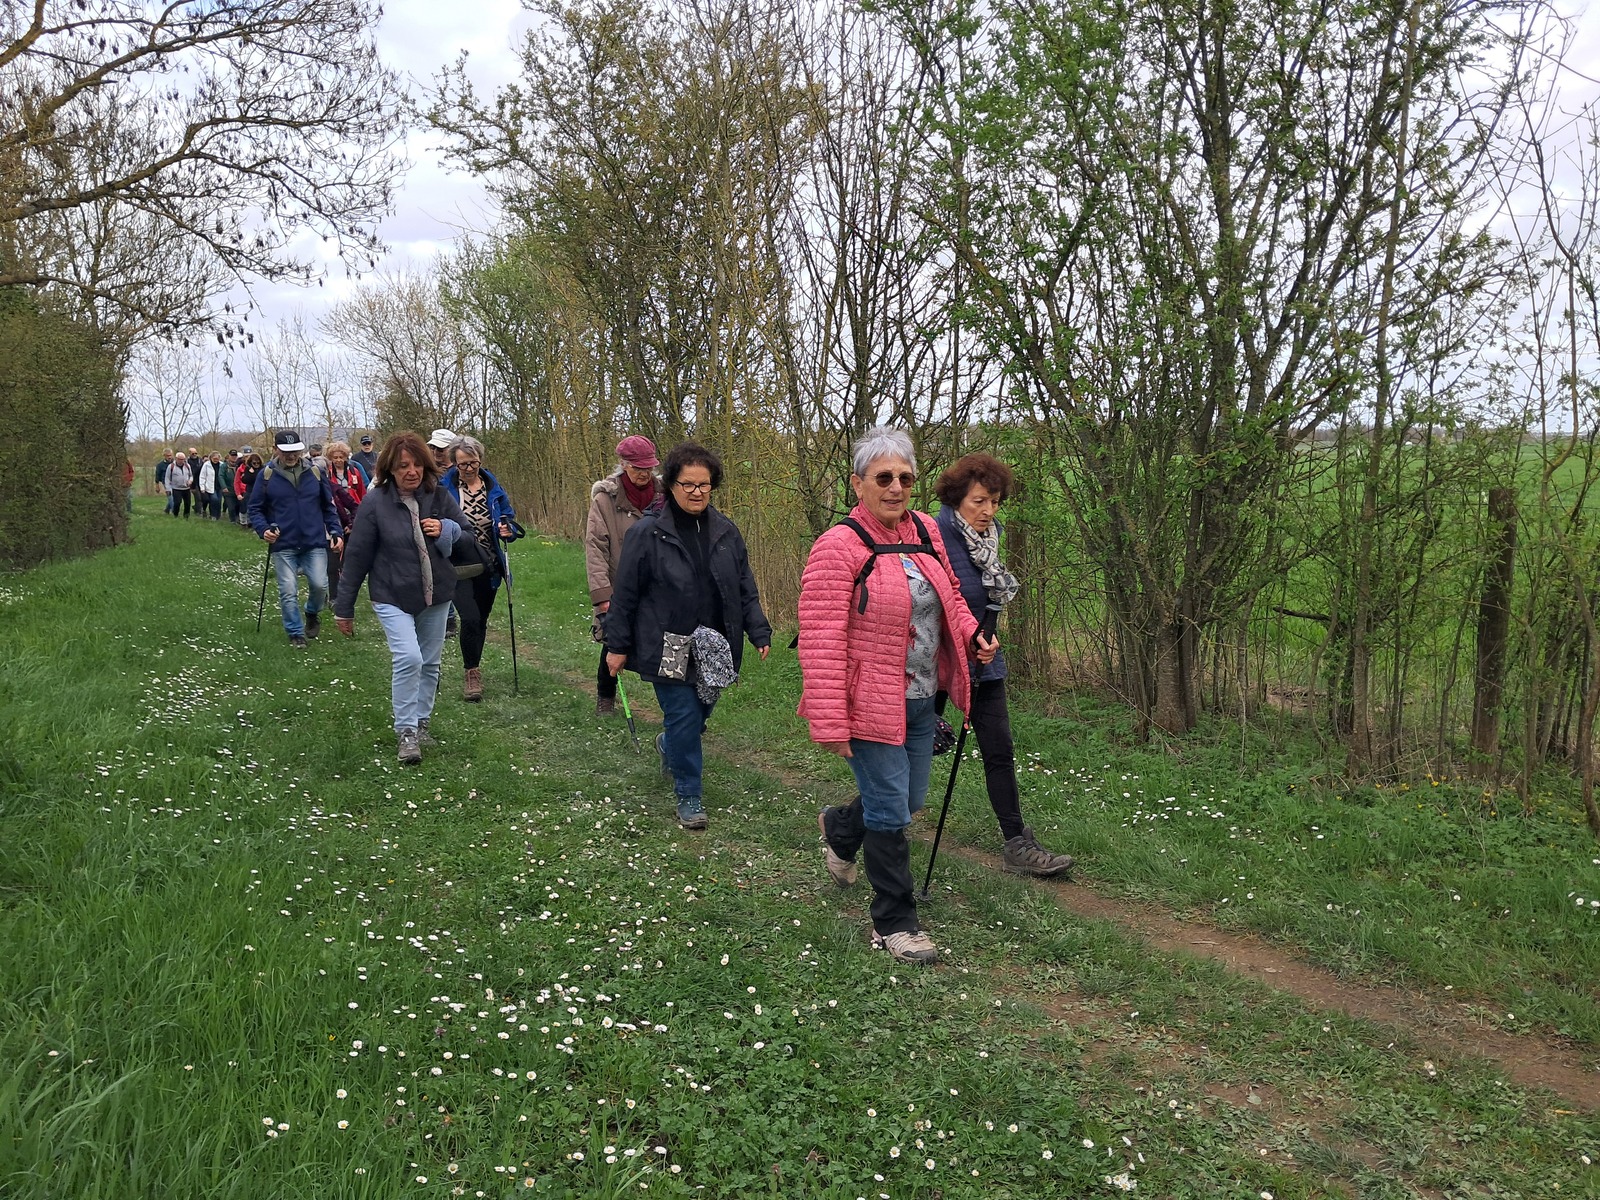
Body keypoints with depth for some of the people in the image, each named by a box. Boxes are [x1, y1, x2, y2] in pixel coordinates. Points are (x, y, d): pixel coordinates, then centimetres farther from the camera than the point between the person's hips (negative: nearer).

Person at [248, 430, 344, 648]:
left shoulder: (314, 472, 4)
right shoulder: (267, 475, -1)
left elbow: (328, 507, 11)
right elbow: (255, 508, 4)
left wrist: (336, 532, 0)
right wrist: (263, 529, -14)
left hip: (315, 543, 1)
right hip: (283, 545, -1)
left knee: (319, 584, -5)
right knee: (288, 592, 0)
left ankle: (313, 613, 28)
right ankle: (296, 633, 18)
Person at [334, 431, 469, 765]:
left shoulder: (439, 496, -4)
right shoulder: (375, 502, -13)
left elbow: (467, 536, 8)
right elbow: (357, 556, -8)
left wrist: (445, 530, -16)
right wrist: (344, 608, -3)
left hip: (436, 596, 4)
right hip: (393, 598, -4)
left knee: (429, 664, 14)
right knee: (408, 658, -20)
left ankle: (421, 722, 32)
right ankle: (405, 731, -7)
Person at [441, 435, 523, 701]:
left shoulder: (494, 487, 3)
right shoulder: (444, 488, -7)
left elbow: (509, 517, 10)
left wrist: (508, 530, -11)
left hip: (488, 567, 4)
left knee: (481, 620, 15)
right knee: (470, 618, -18)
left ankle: (473, 670, 35)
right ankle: (472, 672, 0)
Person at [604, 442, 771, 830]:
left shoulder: (725, 532, 6)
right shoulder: (647, 533, -8)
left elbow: (745, 590, 12)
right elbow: (625, 594, -4)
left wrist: (759, 632, 5)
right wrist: (618, 646, -3)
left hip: (712, 649, 5)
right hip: (667, 649, -5)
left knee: (700, 712, 15)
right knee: (684, 718, -4)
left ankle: (668, 745, 49)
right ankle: (688, 796, 14)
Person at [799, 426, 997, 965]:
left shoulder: (925, 531, 6)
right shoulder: (839, 547, -17)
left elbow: (949, 596, 21)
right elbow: (821, 641, -20)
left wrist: (972, 636, 2)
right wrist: (829, 722, -23)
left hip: (918, 701, 8)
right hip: (869, 704, -8)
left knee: (910, 799, 20)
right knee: (890, 811, 1)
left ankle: (840, 828, 52)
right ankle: (894, 923, 19)